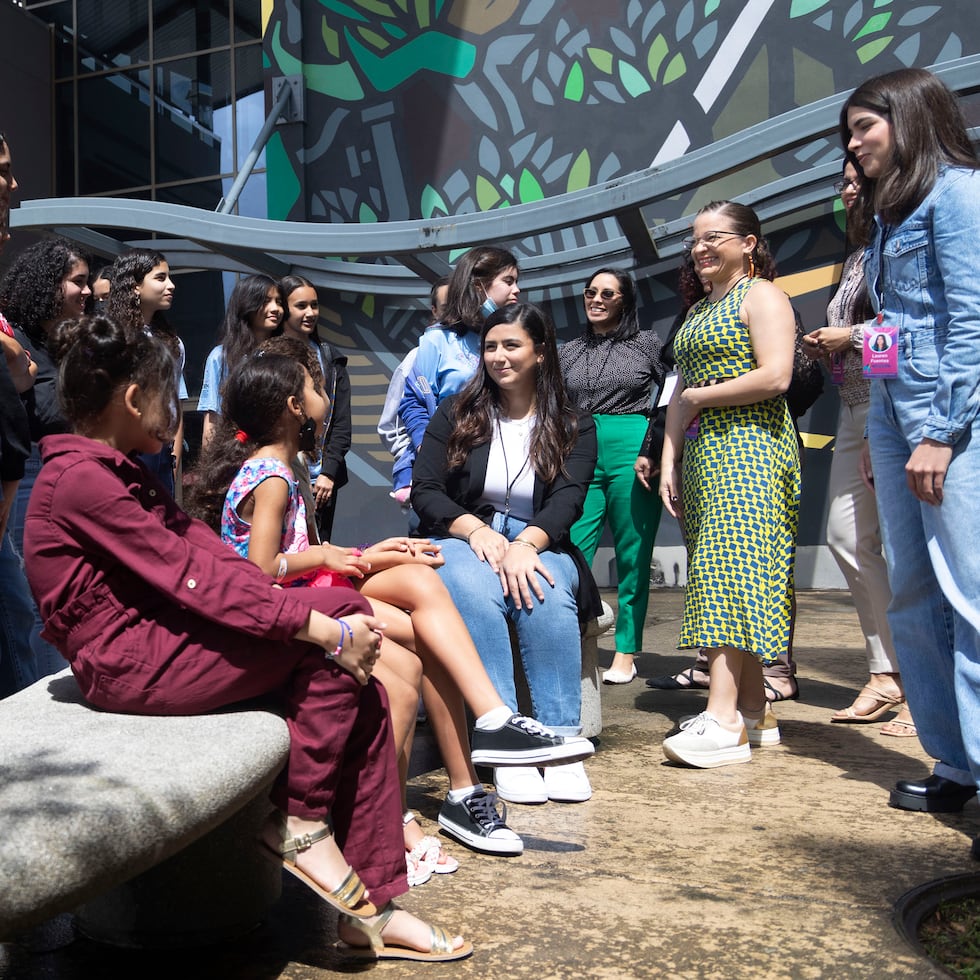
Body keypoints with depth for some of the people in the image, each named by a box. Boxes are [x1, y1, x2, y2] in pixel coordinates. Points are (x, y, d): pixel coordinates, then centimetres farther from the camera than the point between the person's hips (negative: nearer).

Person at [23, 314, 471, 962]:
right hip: (128, 661, -9)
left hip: (159, 637, 9)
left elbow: (208, 552, 7)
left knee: (361, 693, -6)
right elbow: (191, 576, -22)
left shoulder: (123, 472, 17)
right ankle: (299, 824, -5)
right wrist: (324, 626, -22)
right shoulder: (82, 479, -15)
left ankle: (370, 911, 1)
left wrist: (320, 613, -6)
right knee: (340, 613, -16)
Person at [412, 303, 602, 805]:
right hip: (462, 539, 0)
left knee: (547, 595, -35)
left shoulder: (574, 427, 8)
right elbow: (424, 491, 0)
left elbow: (568, 500, -7)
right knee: (477, 594, -36)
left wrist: (525, 544, -27)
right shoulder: (454, 414, 9)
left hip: (538, 544, 0)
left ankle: (561, 743, -30)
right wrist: (475, 529, -20)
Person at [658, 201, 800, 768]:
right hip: (703, 455, 9)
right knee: (728, 572, 4)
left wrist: (699, 397, -6)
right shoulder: (698, 312, 24)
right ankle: (754, 713, 7)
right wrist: (669, 461, 10)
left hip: (750, 447, -8)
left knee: (732, 568, -17)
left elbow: (775, 377, -15)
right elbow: (681, 394, 21)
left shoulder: (762, 295, -1)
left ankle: (724, 721, -20)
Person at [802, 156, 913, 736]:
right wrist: (827, 345, 8)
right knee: (848, 538, 5)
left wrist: (854, 336, -10)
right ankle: (888, 674, 13)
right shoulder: (857, 257, 22)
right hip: (856, 410, 9)